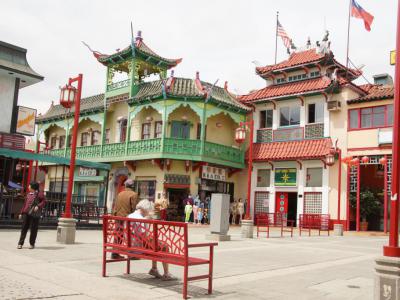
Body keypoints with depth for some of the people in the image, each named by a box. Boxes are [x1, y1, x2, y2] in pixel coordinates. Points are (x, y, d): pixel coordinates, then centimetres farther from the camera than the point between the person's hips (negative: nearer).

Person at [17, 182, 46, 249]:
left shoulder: (39, 194, -2)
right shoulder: (28, 194, 17)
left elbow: (44, 201, -9)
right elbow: (25, 204, 19)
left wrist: (38, 206, -24)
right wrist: (22, 213, 16)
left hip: (34, 214, -6)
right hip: (26, 213, 6)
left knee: (33, 229, 1)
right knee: (24, 228, 5)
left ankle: (32, 244, 12)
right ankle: (20, 243, 9)